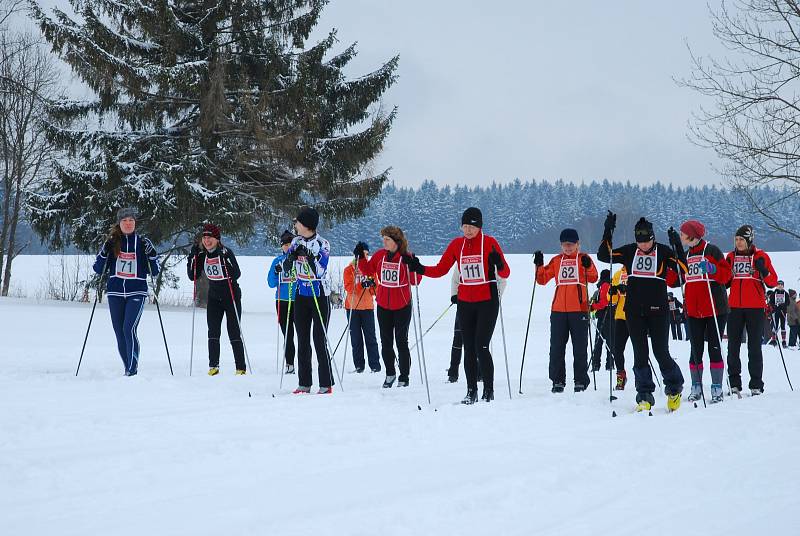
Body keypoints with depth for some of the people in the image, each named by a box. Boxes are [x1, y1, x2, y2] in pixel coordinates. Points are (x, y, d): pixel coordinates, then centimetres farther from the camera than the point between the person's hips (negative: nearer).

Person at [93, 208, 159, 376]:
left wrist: (152, 254, -12)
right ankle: (128, 368, 18)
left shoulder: (143, 243, 4)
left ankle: (133, 369, -19)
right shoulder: (112, 242, 7)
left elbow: (155, 272, 5)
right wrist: (104, 252, -10)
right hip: (115, 293, 3)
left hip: (137, 292, -3)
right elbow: (98, 270, 6)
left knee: (129, 328, -20)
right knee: (119, 333, 6)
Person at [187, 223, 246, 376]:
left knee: (234, 333, -4)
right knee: (213, 332, -5)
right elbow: (193, 277, 1)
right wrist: (192, 257, -10)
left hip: (231, 296, -4)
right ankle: (213, 366, 0)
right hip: (214, 297, 4)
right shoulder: (202, 255, 1)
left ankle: (241, 367, 0)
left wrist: (225, 259, -34)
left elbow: (237, 274, -22)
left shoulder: (226, 252, -15)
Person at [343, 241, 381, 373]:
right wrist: (361, 285, -26)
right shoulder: (349, 269, 3)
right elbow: (348, 287, -10)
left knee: (370, 337, -5)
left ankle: (375, 365, -5)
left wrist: (372, 284, -15)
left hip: (368, 307, 1)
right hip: (353, 307, -1)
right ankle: (359, 366, 5)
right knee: (356, 339, 2)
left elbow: (376, 290, 7)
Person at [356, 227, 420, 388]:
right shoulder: (379, 255, 1)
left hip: (402, 306, -4)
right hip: (383, 306, 4)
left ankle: (404, 377, 9)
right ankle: (390, 374, 26)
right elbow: (368, 271, 11)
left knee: (401, 342, 1)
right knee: (386, 342, 11)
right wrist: (361, 258, -2)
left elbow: (415, 281, -12)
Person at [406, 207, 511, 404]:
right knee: (469, 349, 6)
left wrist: (499, 265, -30)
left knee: (481, 347, -11)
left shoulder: (489, 242, -7)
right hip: (465, 303, 4)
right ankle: (471, 392, 12)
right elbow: (440, 270, 7)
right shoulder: (456, 244, 5)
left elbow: (505, 274, -9)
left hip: (487, 301, -4)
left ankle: (489, 391, -2)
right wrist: (419, 268, -7)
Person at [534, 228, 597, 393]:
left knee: (579, 348, 1)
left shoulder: (583, 258, 4)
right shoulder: (556, 261, 13)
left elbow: (593, 278, -10)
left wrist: (588, 267, -28)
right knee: (556, 347, 2)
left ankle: (580, 381, 6)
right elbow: (542, 279, 11)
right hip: (558, 310, 3)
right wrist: (539, 265, -5)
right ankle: (558, 381, 8)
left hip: (579, 310, -3)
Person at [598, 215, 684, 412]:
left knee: (661, 353, -3)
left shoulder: (664, 252, 0)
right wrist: (608, 233, -6)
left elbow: (677, 278, -3)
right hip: (634, 311, 3)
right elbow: (603, 255, 5)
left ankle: (674, 389, 19)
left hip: (658, 311, -2)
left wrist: (679, 251, -15)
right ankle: (645, 396, 8)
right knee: (640, 355, 2)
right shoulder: (629, 252, 7)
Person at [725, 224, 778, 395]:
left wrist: (763, 270, -19)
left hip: (755, 307, -3)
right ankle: (734, 384, 6)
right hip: (735, 307, 3)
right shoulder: (731, 257, 11)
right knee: (733, 346, 2)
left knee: (754, 346, -2)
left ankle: (756, 384, 0)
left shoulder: (760, 256, 2)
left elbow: (773, 282, -1)